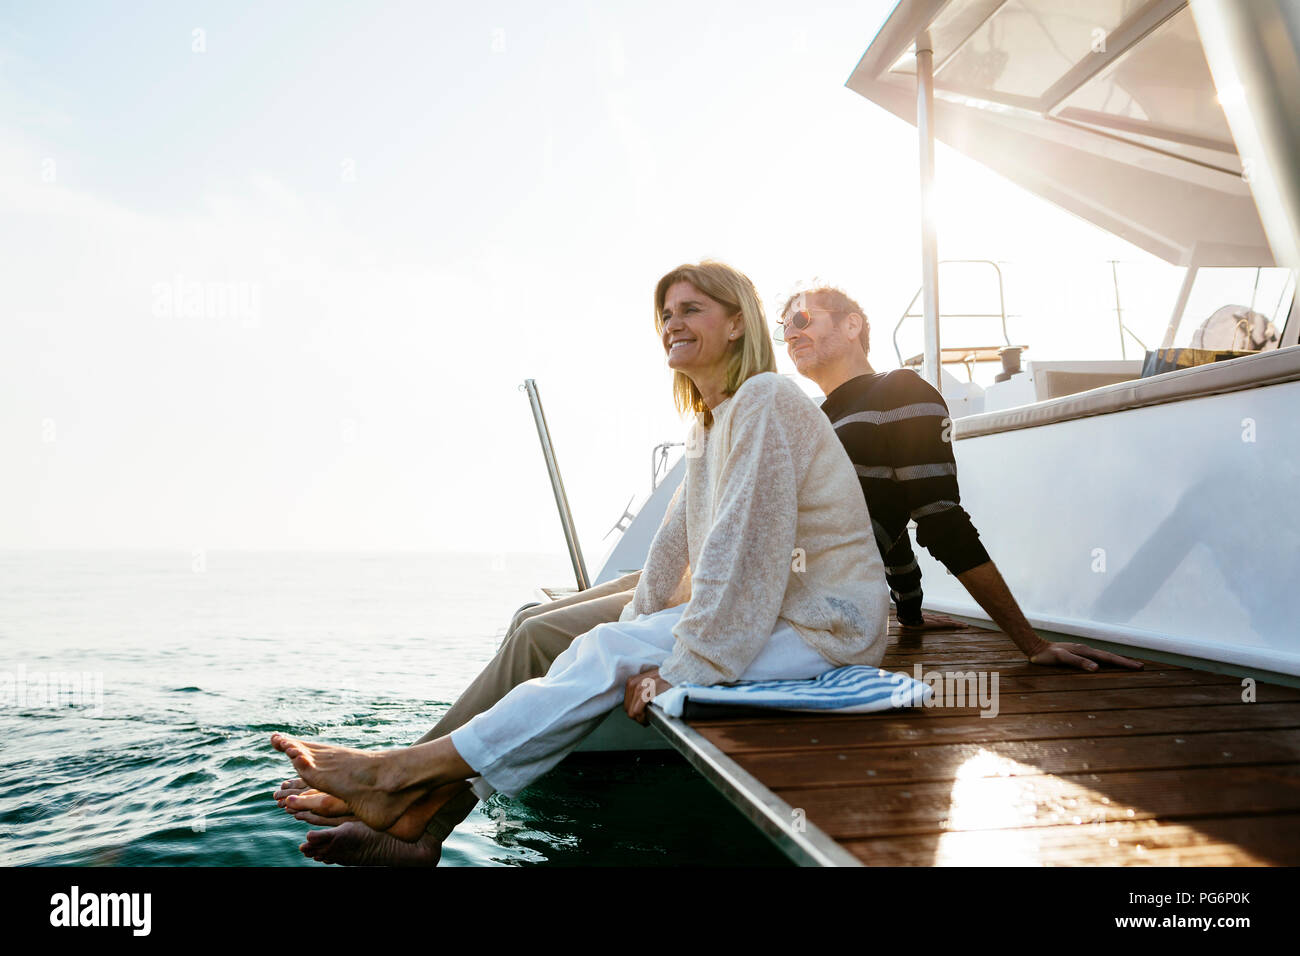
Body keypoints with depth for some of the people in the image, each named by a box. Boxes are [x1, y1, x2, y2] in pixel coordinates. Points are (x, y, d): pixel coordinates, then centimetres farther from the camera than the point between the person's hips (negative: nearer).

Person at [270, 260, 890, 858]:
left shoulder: (763, 401, -16)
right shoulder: (710, 422, 16)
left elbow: (740, 549, -22)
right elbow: (679, 537, 13)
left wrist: (680, 669, -22)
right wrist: (635, 630, 4)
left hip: (820, 629, -8)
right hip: (775, 614, 8)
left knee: (609, 656, -20)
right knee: (608, 647, -8)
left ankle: (402, 772, -15)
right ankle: (422, 800, -12)